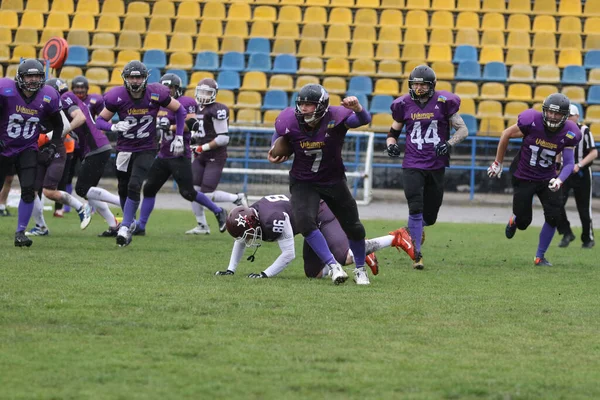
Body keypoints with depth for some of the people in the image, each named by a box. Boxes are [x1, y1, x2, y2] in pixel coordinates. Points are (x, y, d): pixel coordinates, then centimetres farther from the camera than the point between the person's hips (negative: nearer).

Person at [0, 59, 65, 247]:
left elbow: (57, 125, 9)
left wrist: (53, 145, 1)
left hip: (28, 150, 2)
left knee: (28, 191, -13)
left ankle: (20, 233, -2)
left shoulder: (48, 97, -8)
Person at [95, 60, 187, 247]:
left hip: (146, 149, -2)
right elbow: (100, 121, -4)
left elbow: (179, 110, 3)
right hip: (124, 149, 2)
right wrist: (114, 127, -25)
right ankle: (130, 221, 35)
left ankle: (125, 227, -12)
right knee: (123, 189, 11)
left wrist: (179, 137, 0)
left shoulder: (156, 94, -13)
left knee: (134, 186, -18)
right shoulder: (117, 97, -13)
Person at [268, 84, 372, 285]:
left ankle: (360, 269, 34)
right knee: (305, 222, -26)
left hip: (334, 181, 0)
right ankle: (334, 266, -20)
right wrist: (275, 153, -10)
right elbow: (279, 135, 6)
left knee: (353, 228, 8)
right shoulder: (289, 121, -17)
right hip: (303, 183, 0)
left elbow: (364, 120, -38)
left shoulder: (336, 118, -25)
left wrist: (357, 108, -59)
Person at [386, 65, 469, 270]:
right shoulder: (404, 104, 1)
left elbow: (463, 130, 0)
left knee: (429, 216, 8)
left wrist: (449, 144, -18)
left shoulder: (443, 102, -4)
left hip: (436, 166, 0)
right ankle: (417, 254, -7)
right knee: (416, 209, -15)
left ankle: (411, 231, 42)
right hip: (412, 165, 0)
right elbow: (394, 131, 15)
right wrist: (391, 144, -7)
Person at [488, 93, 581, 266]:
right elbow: (506, 134, -7)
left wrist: (559, 181, -31)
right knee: (523, 222, 1)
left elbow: (569, 163, -11)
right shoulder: (532, 121, -23)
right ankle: (514, 220, 42)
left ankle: (540, 256, 7)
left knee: (553, 217, -12)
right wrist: (498, 163, 1)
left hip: (547, 178, 2)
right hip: (524, 178, -2)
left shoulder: (568, 133, -15)